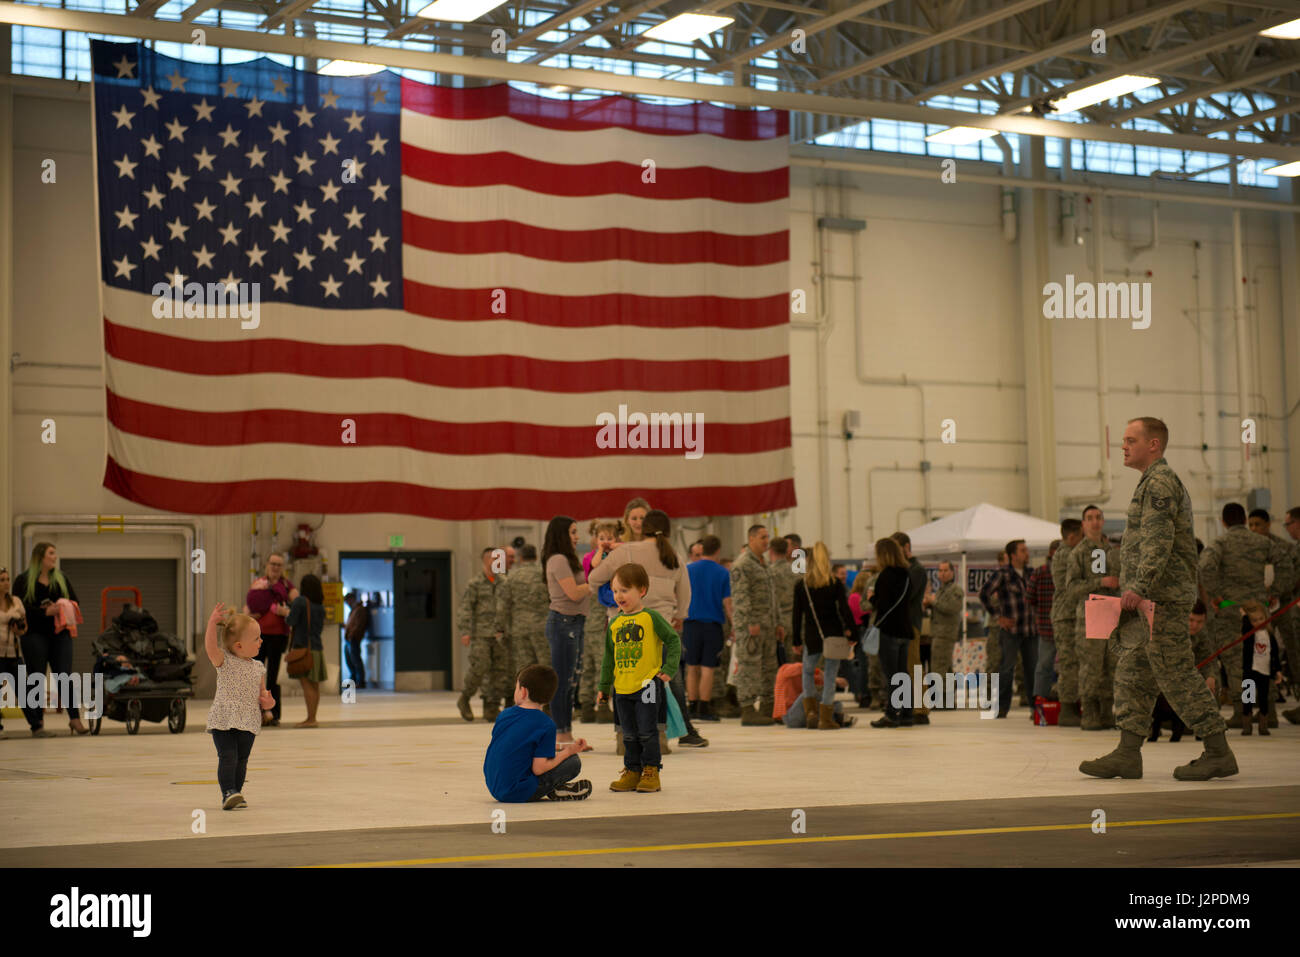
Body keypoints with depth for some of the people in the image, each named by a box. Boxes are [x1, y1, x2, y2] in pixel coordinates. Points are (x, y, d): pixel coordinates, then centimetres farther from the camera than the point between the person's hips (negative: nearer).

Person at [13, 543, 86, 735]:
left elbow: (74, 600, 14)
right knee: (37, 678, 0)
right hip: (35, 635, -4)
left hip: (60, 633, 4)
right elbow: (20, 608, -9)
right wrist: (45, 612, -20)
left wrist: (63, 607, -7)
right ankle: (37, 724, 3)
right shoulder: (23, 580, 1)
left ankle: (75, 718, -2)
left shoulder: (61, 578, 17)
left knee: (65, 675, -2)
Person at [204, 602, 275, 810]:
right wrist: (212, 623, -34)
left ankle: (236, 794, 17)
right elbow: (210, 647, -24)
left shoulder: (258, 667, 9)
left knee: (242, 759, 9)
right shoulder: (224, 661, -5)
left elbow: (262, 691, 19)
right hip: (223, 720, -5)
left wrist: (266, 701, -4)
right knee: (228, 756, -14)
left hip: (248, 722, 5)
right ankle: (228, 793, -15)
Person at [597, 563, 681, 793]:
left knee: (647, 731, -2)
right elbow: (609, 657, 18)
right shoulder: (614, 623, 11)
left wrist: (669, 669, -13)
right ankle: (632, 771, 19)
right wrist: (604, 686, 18)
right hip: (622, 688, 5)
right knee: (629, 734, 11)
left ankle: (651, 771, 8)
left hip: (647, 685, -5)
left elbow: (673, 641, -4)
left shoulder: (651, 617, -5)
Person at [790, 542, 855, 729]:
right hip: (833, 635, -1)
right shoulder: (836, 583, -4)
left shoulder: (802, 585, 0)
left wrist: (796, 641, 9)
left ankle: (810, 711, 8)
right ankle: (826, 719, 1)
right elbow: (845, 610, -8)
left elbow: (797, 615, 2)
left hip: (811, 637, 1)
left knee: (808, 672, 21)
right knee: (830, 676, 3)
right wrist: (850, 634, -1)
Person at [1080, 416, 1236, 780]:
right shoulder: (1158, 482, 23)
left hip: (1161, 597, -11)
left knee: (1176, 674, -9)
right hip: (1149, 600, 11)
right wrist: (1135, 590, 23)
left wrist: (1139, 586, -26)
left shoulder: (1160, 481, -11)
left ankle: (1219, 753, -5)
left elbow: (1158, 540, -21)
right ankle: (1128, 754, 6)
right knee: (1132, 672, 7)